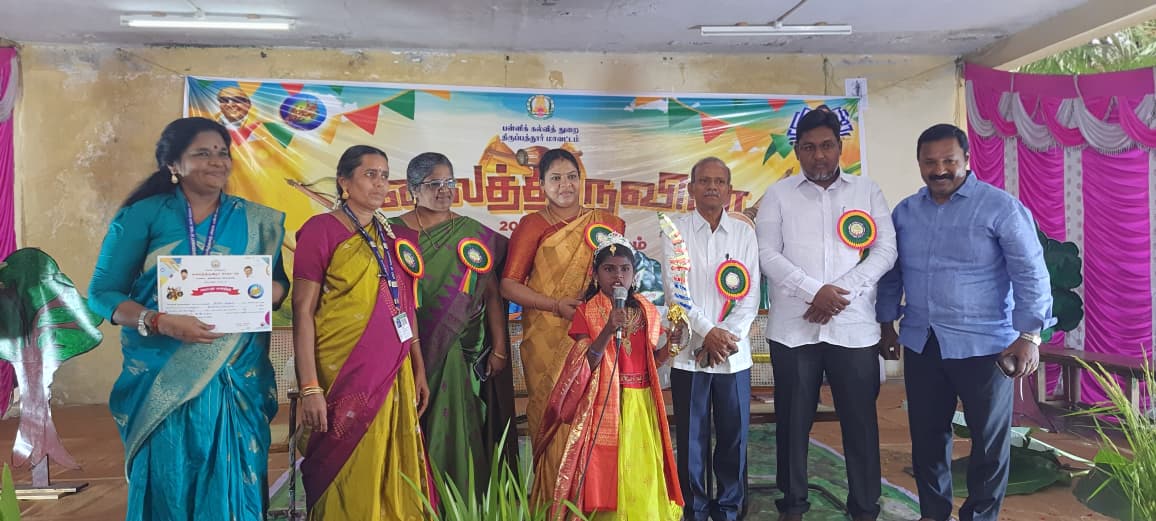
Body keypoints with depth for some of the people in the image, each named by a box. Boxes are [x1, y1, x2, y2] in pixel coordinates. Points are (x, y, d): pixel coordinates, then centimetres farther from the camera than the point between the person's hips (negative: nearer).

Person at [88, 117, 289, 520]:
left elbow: (279, 283, 10)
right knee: (167, 486, 3)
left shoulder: (254, 221, 8)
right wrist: (160, 322, -20)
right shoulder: (143, 215, -1)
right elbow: (102, 292, -3)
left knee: (232, 485, 5)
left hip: (236, 379, 2)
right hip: (162, 379, -2)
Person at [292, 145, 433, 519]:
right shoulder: (321, 229, -6)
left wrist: (418, 370, 12)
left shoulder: (394, 237, 12)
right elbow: (303, 311, -10)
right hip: (343, 374, -5)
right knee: (347, 479, 3)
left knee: (393, 477, 11)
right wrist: (310, 387, -16)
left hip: (393, 375, 6)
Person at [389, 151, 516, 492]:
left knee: (457, 431, -1)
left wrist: (499, 350, -1)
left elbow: (492, 294, 3)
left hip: (462, 354, 0)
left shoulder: (475, 234, 5)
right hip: (413, 352, 0)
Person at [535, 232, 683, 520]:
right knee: (605, 469, -2)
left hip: (641, 402, 4)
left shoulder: (646, 311, 7)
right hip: (604, 404, -3)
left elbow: (652, 361, 13)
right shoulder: (586, 312, -4)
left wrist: (670, 345, -6)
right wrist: (608, 330, -25)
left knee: (641, 470, 5)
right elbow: (585, 366, -13)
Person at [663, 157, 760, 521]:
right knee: (692, 436, 5)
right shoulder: (676, 231, 2)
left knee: (734, 435, 6)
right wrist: (708, 332, -14)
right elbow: (674, 292, -6)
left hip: (734, 353, 2)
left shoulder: (744, 232, 7)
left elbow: (751, 295, 2)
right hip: (689, 351, -1)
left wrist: (728, 335, -11)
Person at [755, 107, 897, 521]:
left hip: (855, 327, 1)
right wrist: (815, 292, -14)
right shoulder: (778, 195, 5)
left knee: (860, 420, 7)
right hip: (793, 328, 0)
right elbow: (767, 254, -3)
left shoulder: (867, 191, 8)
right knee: (793, 421, 8)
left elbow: (885, 250, 1)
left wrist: (840, 293, -11)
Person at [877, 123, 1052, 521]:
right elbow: (891, 273, 15)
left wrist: (1029, 334, -16)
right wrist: (886, 323, 15)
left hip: (984, 345, -4)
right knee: (927, 435, 13)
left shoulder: (1000, 207, -8)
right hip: (920, 344, 4)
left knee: (990, 439, 8)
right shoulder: (905, 212, 7)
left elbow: (1030, 273, -10)